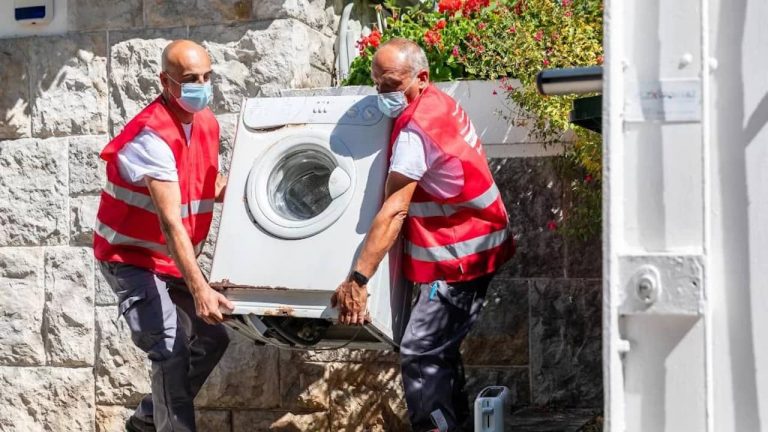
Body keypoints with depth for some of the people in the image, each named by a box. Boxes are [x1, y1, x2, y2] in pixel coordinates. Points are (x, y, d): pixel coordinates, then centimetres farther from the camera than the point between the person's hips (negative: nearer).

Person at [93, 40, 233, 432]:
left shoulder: (207, 123, 1)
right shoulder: (152, 137, -27)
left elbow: (211, 186, 15)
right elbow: (170, 222, -34)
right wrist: (199, 289, -41)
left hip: (169, 260, 9)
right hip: (129, 258, -9)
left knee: (211, 339, 13)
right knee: (171, 349, -18)